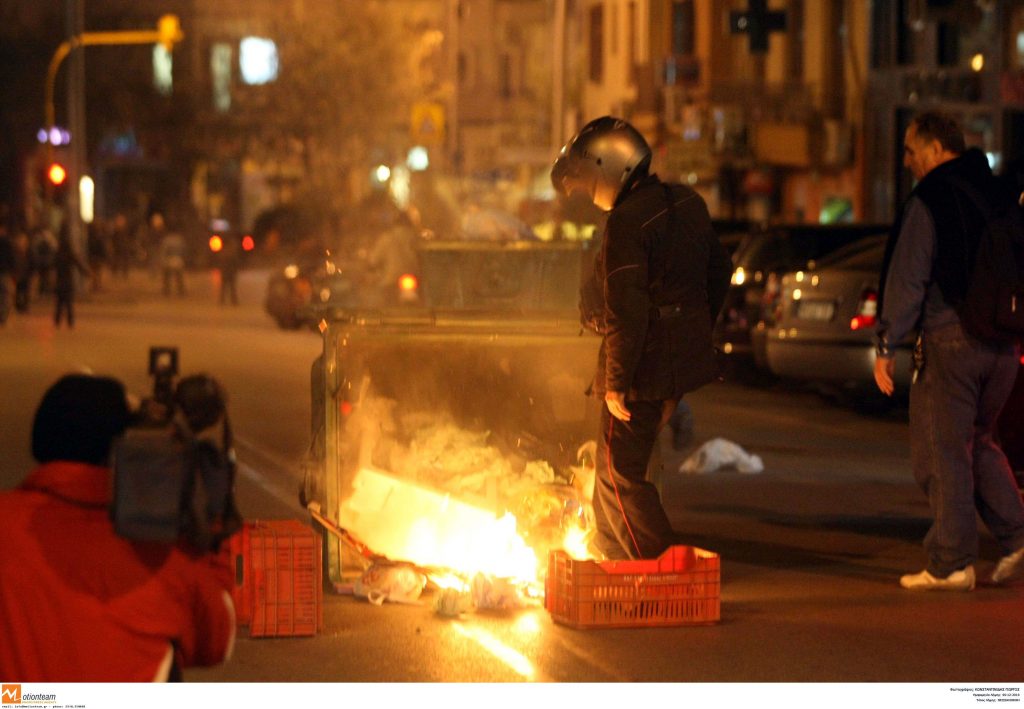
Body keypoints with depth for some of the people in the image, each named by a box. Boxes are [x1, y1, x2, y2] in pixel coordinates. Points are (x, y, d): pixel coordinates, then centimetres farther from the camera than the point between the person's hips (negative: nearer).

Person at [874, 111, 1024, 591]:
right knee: (977, 441, 20)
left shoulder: (929, 202, -8)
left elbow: (906, 280, -10)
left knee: (941, 452, 1)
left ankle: (952, 563, 2)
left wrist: (887, 345, -5)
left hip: (950, 340, -7)